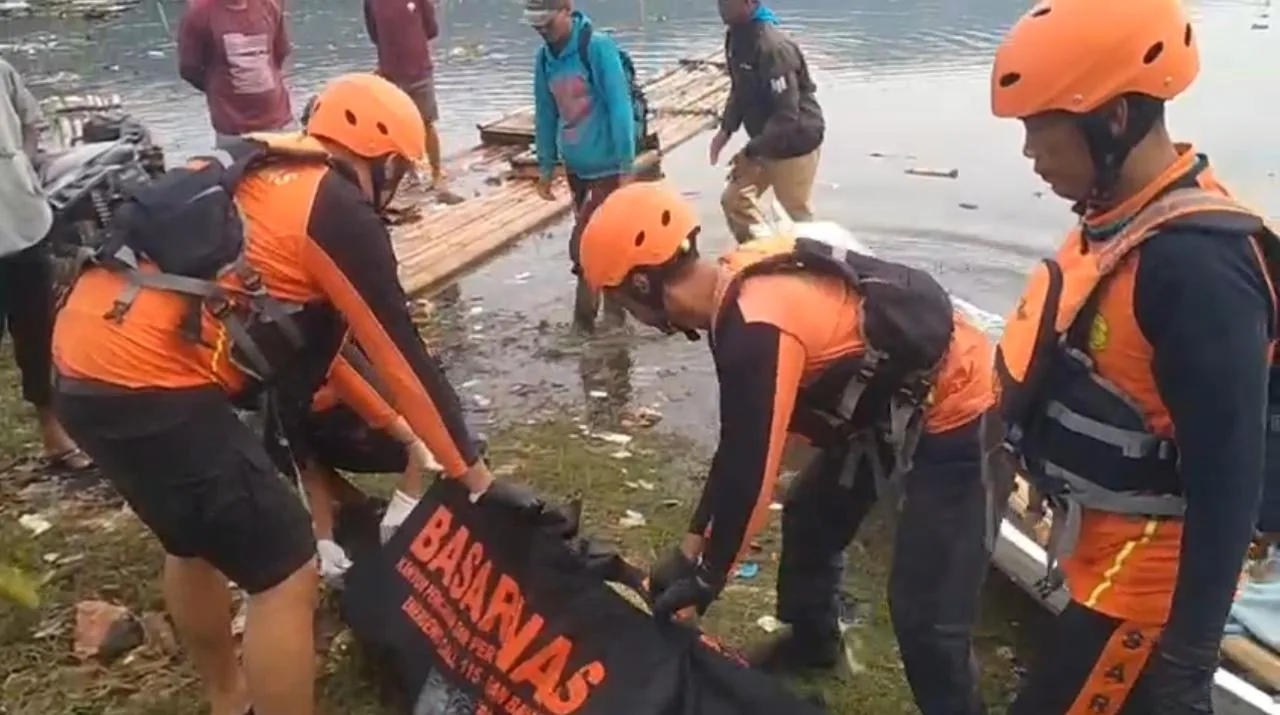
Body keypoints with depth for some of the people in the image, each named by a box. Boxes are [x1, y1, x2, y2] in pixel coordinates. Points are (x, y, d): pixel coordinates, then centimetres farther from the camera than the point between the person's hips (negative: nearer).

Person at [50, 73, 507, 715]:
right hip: (150, 384, -10)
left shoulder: (259, 172, 21)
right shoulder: (340, 213, -5)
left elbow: (300, 331, 26)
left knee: (195, 542, 28)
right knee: (284, 573, 0)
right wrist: (473, 473, 7)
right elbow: (399, 355, -3)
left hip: (84, 366, 10)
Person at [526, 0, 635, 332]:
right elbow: (545, 115, 12)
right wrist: (546, 168, 14)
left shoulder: (598, 47, -15)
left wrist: (626, 165, -16)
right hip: (575, 166, 6)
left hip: (607, 165, -6)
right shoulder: (544, 58, 4)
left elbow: (620, 106, -16)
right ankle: (614, 304, 29)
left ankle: (585, 317, 9)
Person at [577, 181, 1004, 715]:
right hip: (894, 404, 10)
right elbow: (740, 444, 6)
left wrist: (707, 575, -8)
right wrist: (690, 549, 9)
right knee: (810, 515, 22)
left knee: (924, 614, -8)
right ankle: (813, 641, 45)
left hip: (955, 417, -10)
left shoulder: (756, 328, -32)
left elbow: (752, 469, -25)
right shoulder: (741, 286, -1)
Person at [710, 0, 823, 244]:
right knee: (734, 200, 12)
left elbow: (787, 116, -31)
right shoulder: (736, 36, 0)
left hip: (795, 143, -9)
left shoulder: (773, 46, -29)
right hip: (764, 142, 9)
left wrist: (750, 152, -26)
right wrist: (726, 129, 1)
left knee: (797, 215, 4)